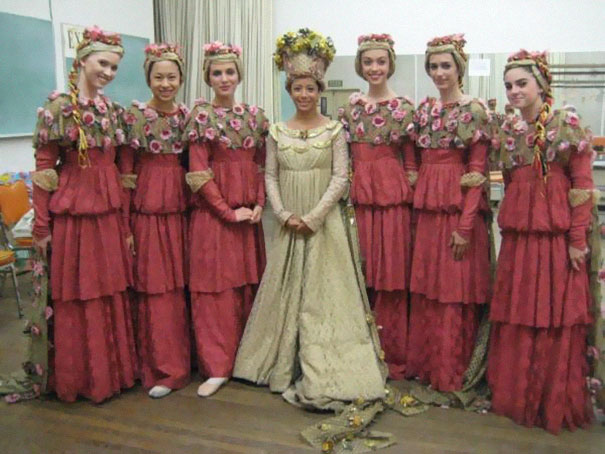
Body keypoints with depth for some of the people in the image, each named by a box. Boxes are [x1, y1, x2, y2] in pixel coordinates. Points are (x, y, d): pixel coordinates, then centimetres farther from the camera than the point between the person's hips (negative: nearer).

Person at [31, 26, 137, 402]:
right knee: (77, 297, 5)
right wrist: (42, 226, -8)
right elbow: (44, 169, -7)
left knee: (113, 294, 12)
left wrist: (125, 219, 11)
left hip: (110, 213, 5)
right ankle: (81, 377, 22)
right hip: (72, 213, -5)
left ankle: (114, 370, 28)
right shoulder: (58, 108, -6)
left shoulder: (114, 111, 9)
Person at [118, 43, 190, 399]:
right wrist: (124, 224, -8)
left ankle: (182, 359, 30)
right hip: (147, 210, -3)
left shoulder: (189, 116, 6)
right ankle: (161, 368, 15)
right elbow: (125, 173, -5)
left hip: (181, 210, 3)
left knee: (181, 285, 12)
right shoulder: (135, 115, -4)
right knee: (153, 287, 2)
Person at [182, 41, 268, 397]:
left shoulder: (254, 115, 9)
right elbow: (198, 173, -9)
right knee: (215, 287, -1)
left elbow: (261, 165, 9)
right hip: (213, 212, -4)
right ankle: (217, 366, 8)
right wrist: (228, 211, -12)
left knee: (249, 283, 10)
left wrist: (260, 203, -5)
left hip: (249, 212, 5)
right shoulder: (202, 115, -4)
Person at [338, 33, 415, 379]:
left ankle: (392, 356, 15)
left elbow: (411, 162, 1)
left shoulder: (405, 107, 2)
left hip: (393, 196, -3)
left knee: (391, 273, 1)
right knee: (358, 272, 7)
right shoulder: (350, 107, 11)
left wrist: (410, 197, -6)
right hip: (358, 194, 3)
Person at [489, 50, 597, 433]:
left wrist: (577, 239, -13)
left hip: (558, 233, -5)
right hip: (518, 234, 5)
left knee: (557, 317, 2)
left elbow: (582, 183, -8)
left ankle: (556, 402, 19)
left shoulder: (567, 122, -5)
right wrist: (510, 221, 9)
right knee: (516, 317, 10)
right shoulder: (509, 129, 11)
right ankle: (517, 395, 25)